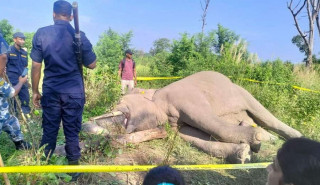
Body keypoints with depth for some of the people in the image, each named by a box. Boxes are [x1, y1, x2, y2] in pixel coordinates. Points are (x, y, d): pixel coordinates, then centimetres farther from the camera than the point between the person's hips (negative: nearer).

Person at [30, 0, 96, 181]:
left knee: (49, 131, 12)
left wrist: (35, 91, 10)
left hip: (50, 91, 2)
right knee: (72, 132, 8)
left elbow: (36, 66, 0)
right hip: (74, 92, -1)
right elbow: (92, 64, 1)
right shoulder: (79, 36, -6)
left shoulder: (41, 34, -1)